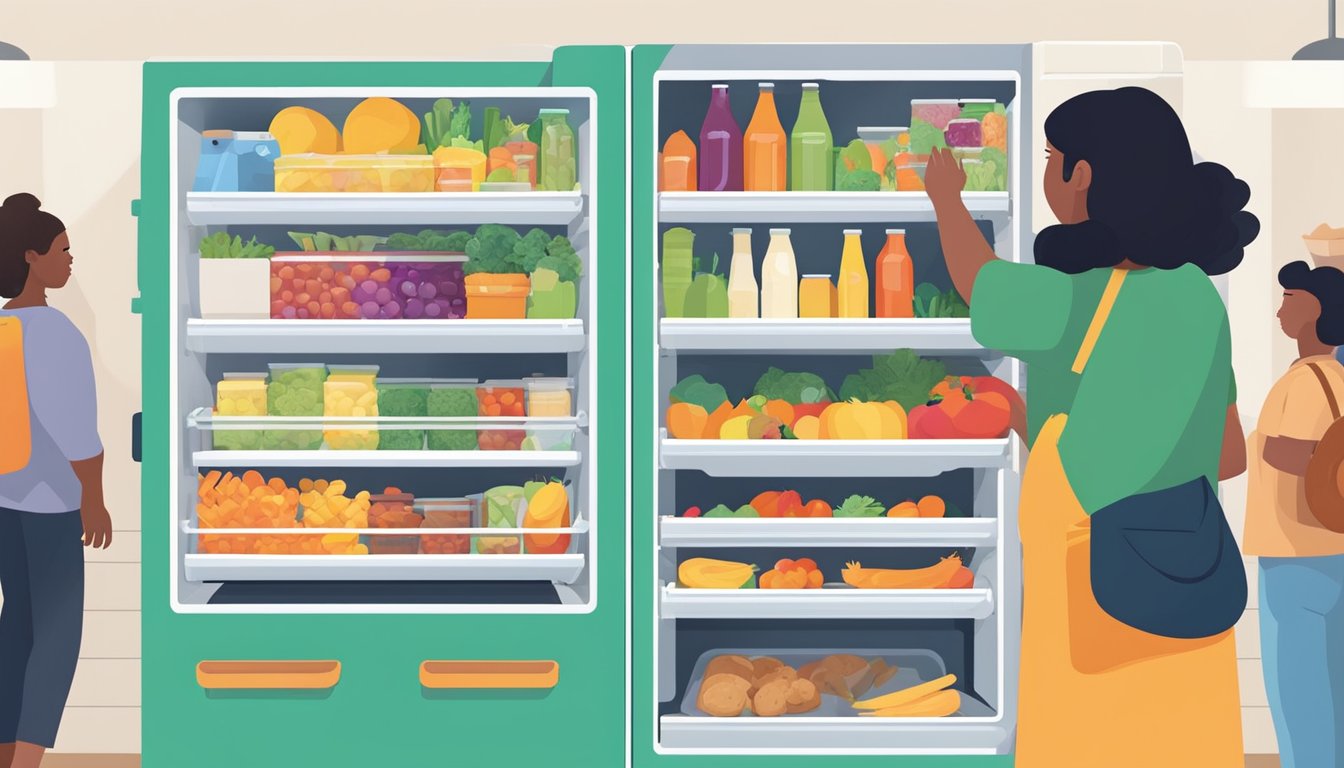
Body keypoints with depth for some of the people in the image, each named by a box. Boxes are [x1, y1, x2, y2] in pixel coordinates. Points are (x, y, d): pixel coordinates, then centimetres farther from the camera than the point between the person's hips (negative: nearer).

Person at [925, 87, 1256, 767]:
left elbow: (975, 278, 7)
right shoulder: (1197, 298, 2)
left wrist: (945, 194, 25)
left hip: (1095, 600, -6)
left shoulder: (1069, 302, -17)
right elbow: (1230, 454, 10)